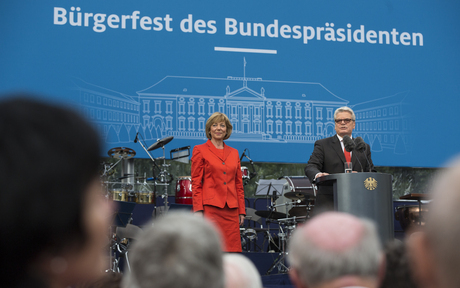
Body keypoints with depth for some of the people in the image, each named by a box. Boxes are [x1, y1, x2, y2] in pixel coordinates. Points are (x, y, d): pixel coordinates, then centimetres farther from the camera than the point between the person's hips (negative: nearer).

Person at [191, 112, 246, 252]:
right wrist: (198, 209, -9)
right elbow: (196, 183, 0)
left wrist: (241, 211, 11)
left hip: (231, 210, 4)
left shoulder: (234, 153, 17)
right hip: (210, 208, -4)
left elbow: (239, 184, 17)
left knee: (232, 249, -3)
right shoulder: (200, 150, 5)